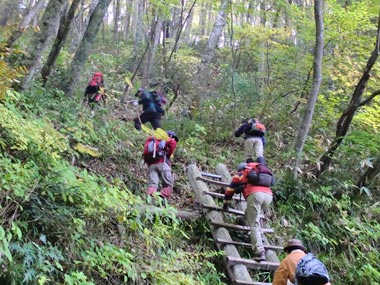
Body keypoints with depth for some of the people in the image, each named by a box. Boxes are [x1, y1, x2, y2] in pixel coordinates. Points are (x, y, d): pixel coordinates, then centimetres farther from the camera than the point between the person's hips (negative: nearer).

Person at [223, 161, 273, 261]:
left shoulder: (240, 175, 26)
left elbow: (230, 190, 29)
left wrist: (226, 204, 45)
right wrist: (265, 209, 53)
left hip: (254, 195, -5)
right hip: (269, 194, 5)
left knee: (254, 225, -5)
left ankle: (259, 252, -18)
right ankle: (257, 237, 14)